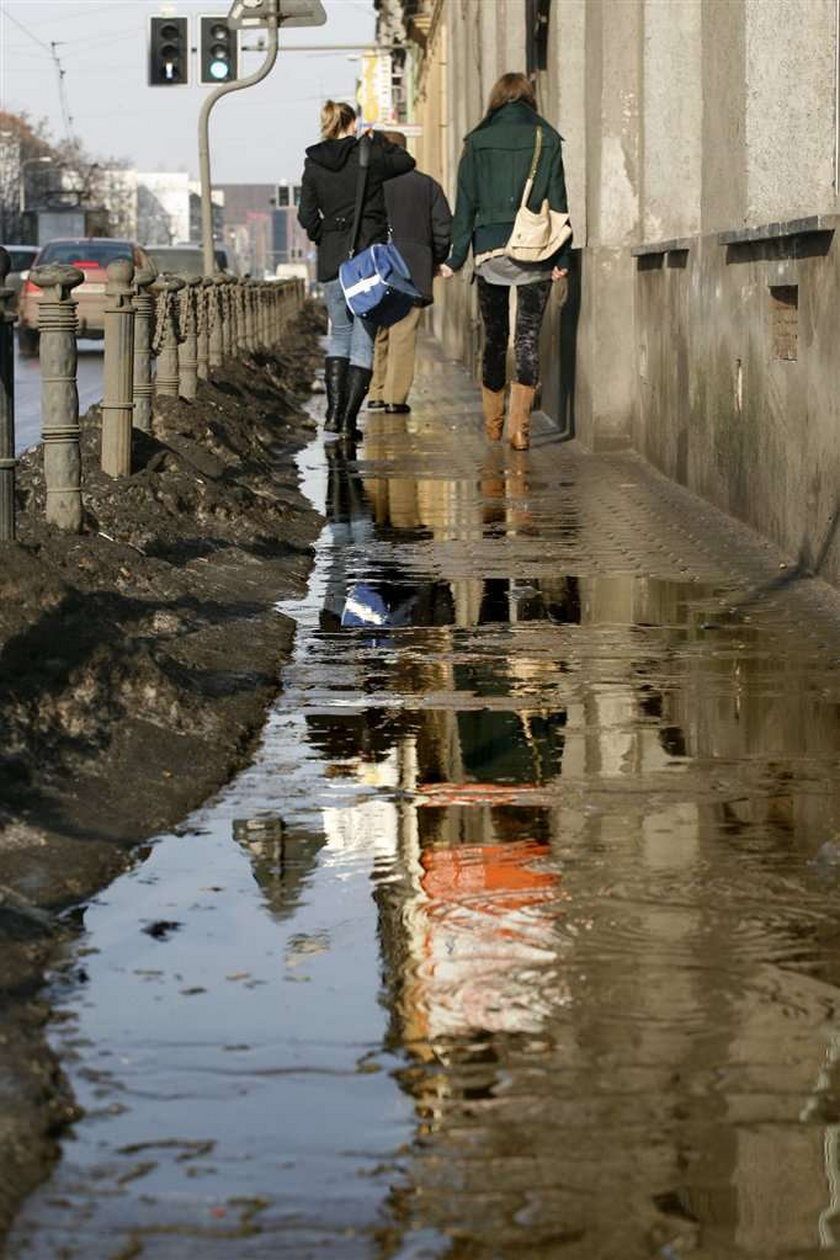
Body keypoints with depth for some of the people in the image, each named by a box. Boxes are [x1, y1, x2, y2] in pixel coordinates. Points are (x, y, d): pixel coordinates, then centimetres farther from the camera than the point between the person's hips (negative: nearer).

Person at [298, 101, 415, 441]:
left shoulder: (313, 166, 4)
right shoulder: (368, 154, -3)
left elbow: (306, 216, 3)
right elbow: (406, 161, 14)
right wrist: (377, 139, 25)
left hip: (332, 259, 3)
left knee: (340, 333, 17)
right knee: (363, 339, 2)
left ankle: (334, 412, 5)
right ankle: (349, 419, -3)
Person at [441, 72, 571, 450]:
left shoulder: (477, 141, 3)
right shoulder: (547, 139, 3)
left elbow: (466, 203, 3)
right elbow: (558, 200, 1)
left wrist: (457, 257, 5)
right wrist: (562, 256, 2)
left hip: (489, 249, 1)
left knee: (494, 337, 13)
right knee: (528, 337, -1)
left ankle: (492, 422, 23)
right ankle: (519, 425, -11)